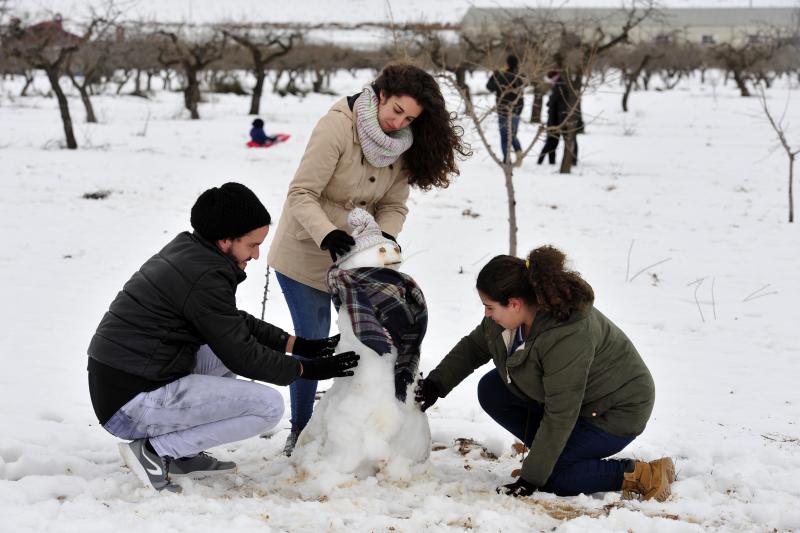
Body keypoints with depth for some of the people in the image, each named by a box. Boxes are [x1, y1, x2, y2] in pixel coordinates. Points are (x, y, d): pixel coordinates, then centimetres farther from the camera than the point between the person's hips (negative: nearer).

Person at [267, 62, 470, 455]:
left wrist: (385, 236, -23)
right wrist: (328, 235, -39)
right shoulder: (337, 126, -23)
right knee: (311, 343, 0)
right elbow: (302, 195, -25)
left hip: (355, 256, 5)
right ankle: (300, 430, 17)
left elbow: (393, 205, -1)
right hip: (307, 254, -5)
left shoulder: (404, 145, -4)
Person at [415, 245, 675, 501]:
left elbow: (560, 417, -33)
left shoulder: (568, 338, -38)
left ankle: (641, 475, -8)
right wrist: (436, 384, -1)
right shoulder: (510, 314, -13)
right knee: (491, 391, -2)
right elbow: (474, 346, 8)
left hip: (618, 412, -9)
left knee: (549, 475, -19)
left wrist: (531, 478, -27)